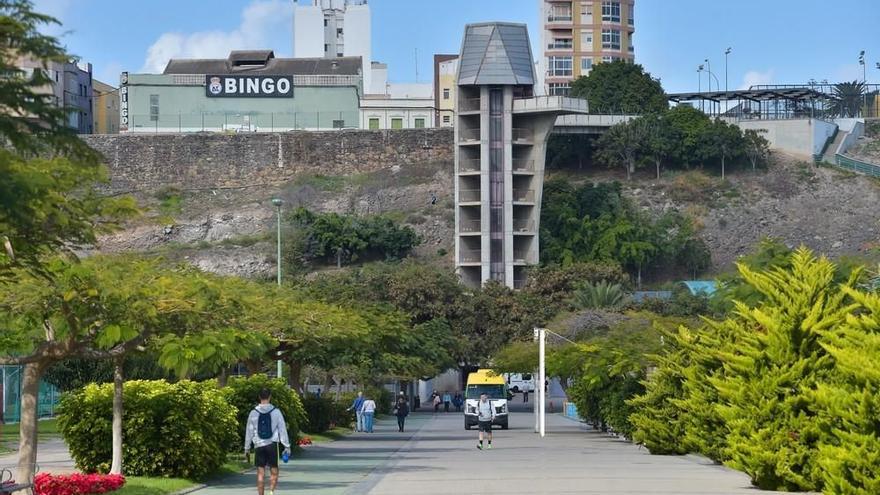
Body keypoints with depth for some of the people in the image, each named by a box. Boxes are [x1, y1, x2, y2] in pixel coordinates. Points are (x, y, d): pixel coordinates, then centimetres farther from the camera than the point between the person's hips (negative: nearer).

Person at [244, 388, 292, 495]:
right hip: (272, 445, -1)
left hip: (259, 445, 1)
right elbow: (282, 430, -1)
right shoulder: (276, 412, -3)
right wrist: (287, 446, 5)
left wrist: (247, 449, 13)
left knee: (260, 473, 5)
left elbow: (249, 432, 5)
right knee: (274, 471, 6)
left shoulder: (253, 413, 0)